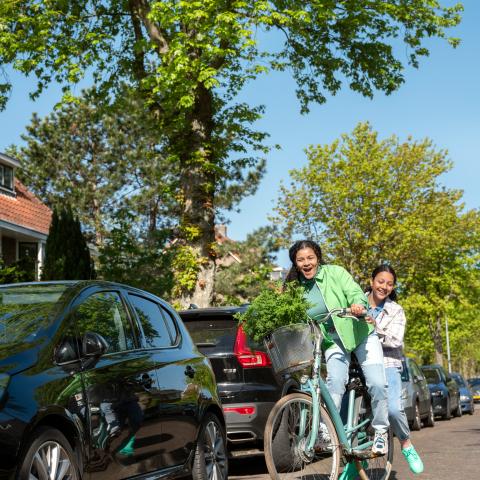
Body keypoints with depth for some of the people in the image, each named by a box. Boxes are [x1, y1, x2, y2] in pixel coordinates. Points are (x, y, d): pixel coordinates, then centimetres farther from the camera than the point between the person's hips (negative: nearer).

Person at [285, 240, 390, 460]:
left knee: (377, 384, -14)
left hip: (360, 334, -2)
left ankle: (380, 431, 3)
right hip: (333, 343, 2)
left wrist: (358, 303, -39)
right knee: (335, 384, -23)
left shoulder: (335, 272, -5)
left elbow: (354, 291, -16)